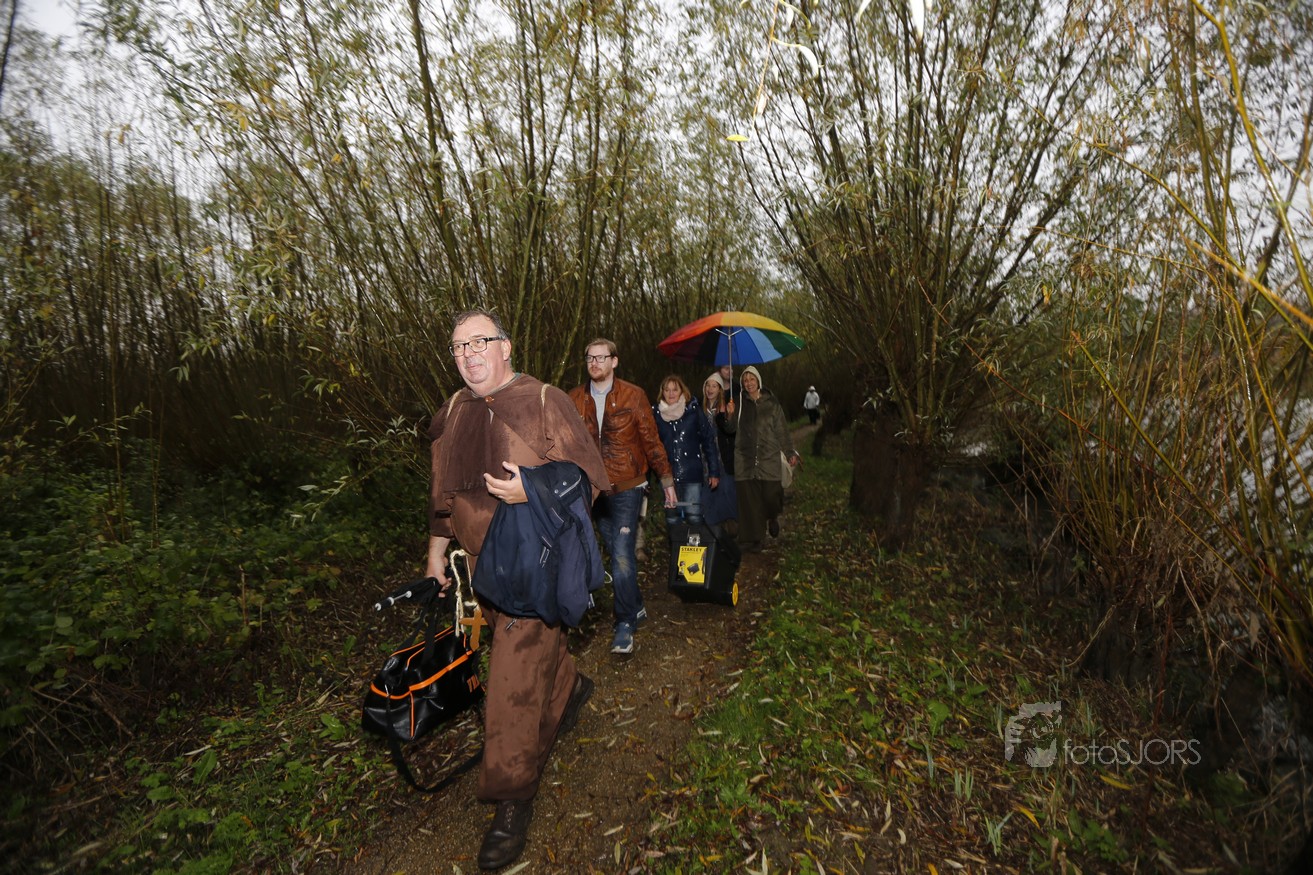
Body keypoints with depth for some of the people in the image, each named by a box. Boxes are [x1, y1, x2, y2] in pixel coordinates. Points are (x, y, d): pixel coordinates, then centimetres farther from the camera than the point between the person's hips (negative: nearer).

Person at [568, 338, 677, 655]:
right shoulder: (575, 399, 3)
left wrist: (666, 479, 2)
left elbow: (651, 439, 0)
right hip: (594, 489, 4)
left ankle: (626, 622, 7)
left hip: (627, 488, -4)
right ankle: (635, 607, 35)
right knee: (617, 553, 15)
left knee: (622, 556, -9)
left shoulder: (633, 395, -4)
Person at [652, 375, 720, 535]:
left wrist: (714, 472, -2)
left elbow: (709, 440, 1)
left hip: (692, 474, -1)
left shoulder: (693, 410, -1)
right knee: (671, 519, 8)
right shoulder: (656, 412, 2)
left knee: (694, 518, -3)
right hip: (667, 474, 2)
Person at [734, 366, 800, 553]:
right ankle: (752, 540, 10)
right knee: (749, 501, -2)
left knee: (771, 496, -4)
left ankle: (772, 518, 32)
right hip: (745, 461, 0)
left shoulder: (771, 404, 7)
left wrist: (790, 452, 3)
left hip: (769, 460, 0)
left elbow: (782, 431, 7)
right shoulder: (739, 403, 7)